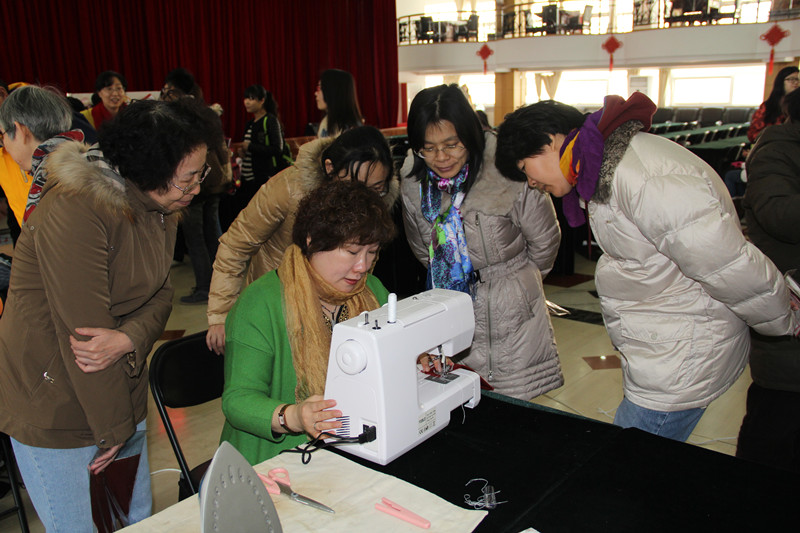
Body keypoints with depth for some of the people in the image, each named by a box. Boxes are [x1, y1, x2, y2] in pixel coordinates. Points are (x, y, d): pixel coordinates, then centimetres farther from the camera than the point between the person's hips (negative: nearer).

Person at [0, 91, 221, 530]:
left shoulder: (161, 210, 1)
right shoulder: (75, 209, -25)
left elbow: (160, 296, 2)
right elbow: (85, 332, -25)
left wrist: (129, 339, -22)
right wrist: (115, 430, -17)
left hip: (122, 391, 7)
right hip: (55, 407, -7)